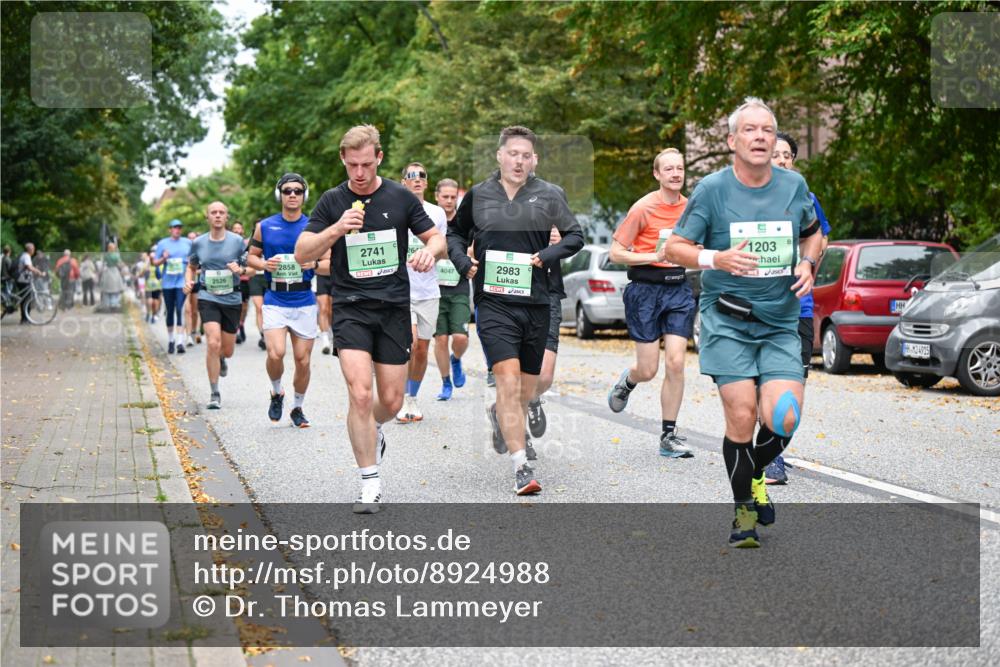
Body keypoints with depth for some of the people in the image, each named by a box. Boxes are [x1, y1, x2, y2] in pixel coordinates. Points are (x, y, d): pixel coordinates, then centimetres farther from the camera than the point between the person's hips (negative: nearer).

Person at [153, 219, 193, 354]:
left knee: (180, 310, -13)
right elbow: (155, 262, 7)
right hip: (167, 282, 1)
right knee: (170, 312, 8)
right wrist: (163, 258, -13)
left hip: (182, 281, -1)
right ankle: (170, 340, 23)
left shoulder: (187, 243, 8)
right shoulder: (162, 243, 5)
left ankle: (180, 342, -17)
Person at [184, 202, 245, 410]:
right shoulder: (198, 243, 2)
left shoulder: (237, 241, -2)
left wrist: (241, 270, -18)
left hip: (232, 299, 1)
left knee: (227, 350, 11)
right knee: (213, 343, -19)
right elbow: (191, 267, 17)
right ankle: (215, 394, -10)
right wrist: (188, 282, -3)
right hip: (208, 299, -1)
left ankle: (221, 360, 52)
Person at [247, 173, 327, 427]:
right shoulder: (265, 227, 3)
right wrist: (264, 264, -9)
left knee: (303, 360, 4)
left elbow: (329, 263, 6)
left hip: (304, 303, 1)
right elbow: (251, 256, 13)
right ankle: (276, 393, 12)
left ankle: (298, 408, 24)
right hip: (275, 301, -1)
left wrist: (313, 264, -15)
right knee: (275, 354, -18)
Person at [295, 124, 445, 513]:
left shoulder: (401, 197, 2)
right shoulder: (332, 201, 0)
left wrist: (430, 251, -16)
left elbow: (438, 239, 8)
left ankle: (372, 430, 42)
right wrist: (337, 229, -19)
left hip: (394, 309, 2)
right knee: (360, 394, -16)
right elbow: (302, 254, -2)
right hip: (350, 309, -1)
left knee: (391, 402, 4)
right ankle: (371, 485, -6)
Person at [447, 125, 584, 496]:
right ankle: (522, 468, -16)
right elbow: (455, 233, 21)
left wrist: (548, 255, -8)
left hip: (535, 302, 2)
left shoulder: (549, 195, 3)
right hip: (493, 302, -2)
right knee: (508, 381, -17)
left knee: (526, 391, 12)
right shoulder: (477, 195, 5)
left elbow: (575, 235, 9)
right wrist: (463, 260, 2)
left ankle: (499, 414, 48)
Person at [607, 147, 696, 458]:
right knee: (648, 370, -1)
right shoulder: (643, 208, -10)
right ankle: (627, 381, 38)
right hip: (645, 290, -4)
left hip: (678, 289, 4)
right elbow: (616, 253, -8)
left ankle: (669, 436, 5)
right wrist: (655, 256, -19)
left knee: (676, 363, -6)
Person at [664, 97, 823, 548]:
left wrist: (807, 265, 3)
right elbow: (673, 248, -2)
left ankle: (756, 471, 23)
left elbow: (812, 234, 23)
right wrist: (717, 259, -19)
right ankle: (745, 510, 13)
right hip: (727, 321, -2)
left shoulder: (794, 186, 5)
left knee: (784, 419, -11)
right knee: (741, 416, -10)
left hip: (780, 324, 3)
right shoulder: (712, 189, -5)